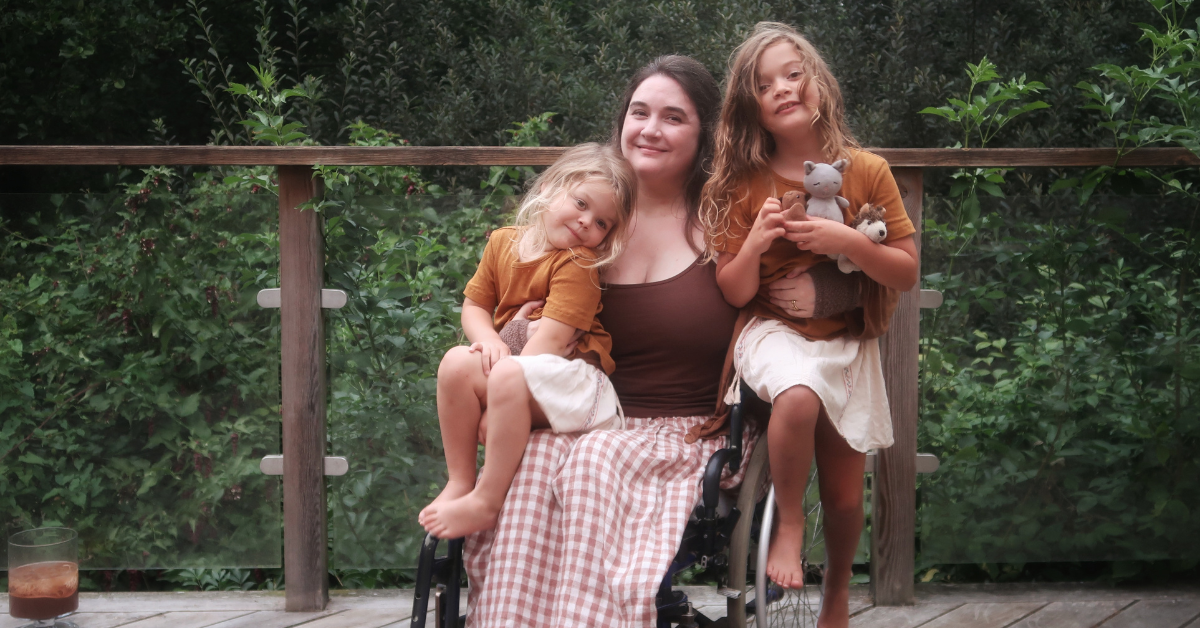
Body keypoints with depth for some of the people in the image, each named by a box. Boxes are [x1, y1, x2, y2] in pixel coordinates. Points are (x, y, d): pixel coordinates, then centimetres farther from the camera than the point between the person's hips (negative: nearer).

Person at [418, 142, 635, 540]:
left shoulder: (578, 264, -11)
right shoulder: (503, 242, 9)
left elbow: (551, 339, -18)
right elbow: (474, 304, 14)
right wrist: (488, 340, -9)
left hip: (569, 380, -6)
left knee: (508, 376, -36)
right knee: (456, 362, -20)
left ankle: (486, 500, -26)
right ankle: (461, 481, -12)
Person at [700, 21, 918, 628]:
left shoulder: (866, 171, -5)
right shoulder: (744, 184, -5)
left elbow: (907, 274, -4)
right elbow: (735, 292, -2)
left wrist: (849, 242, -21)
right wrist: (755, 243, -22)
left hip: (848, 340, 2)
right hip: (774, 332, -1)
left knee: (845, 496, 4)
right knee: (799, 394, -37)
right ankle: (787, 524, -13)